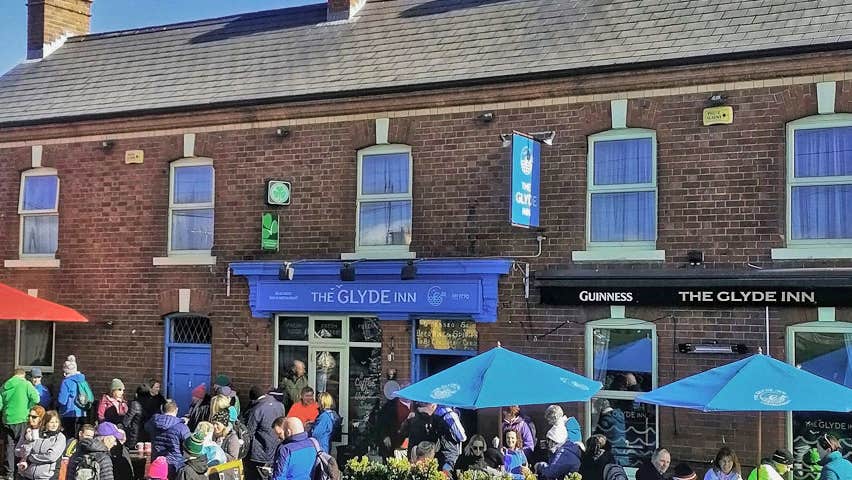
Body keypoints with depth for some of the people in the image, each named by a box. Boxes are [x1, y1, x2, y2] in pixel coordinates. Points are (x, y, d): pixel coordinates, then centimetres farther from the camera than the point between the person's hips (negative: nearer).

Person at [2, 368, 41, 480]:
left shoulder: (5, 385, 8)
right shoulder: (25, 384, -6)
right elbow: (35, 398, -17)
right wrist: (27, 408, -1)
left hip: (7, 420, 4)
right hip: (21, 419, -4)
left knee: (9, 446, 10)